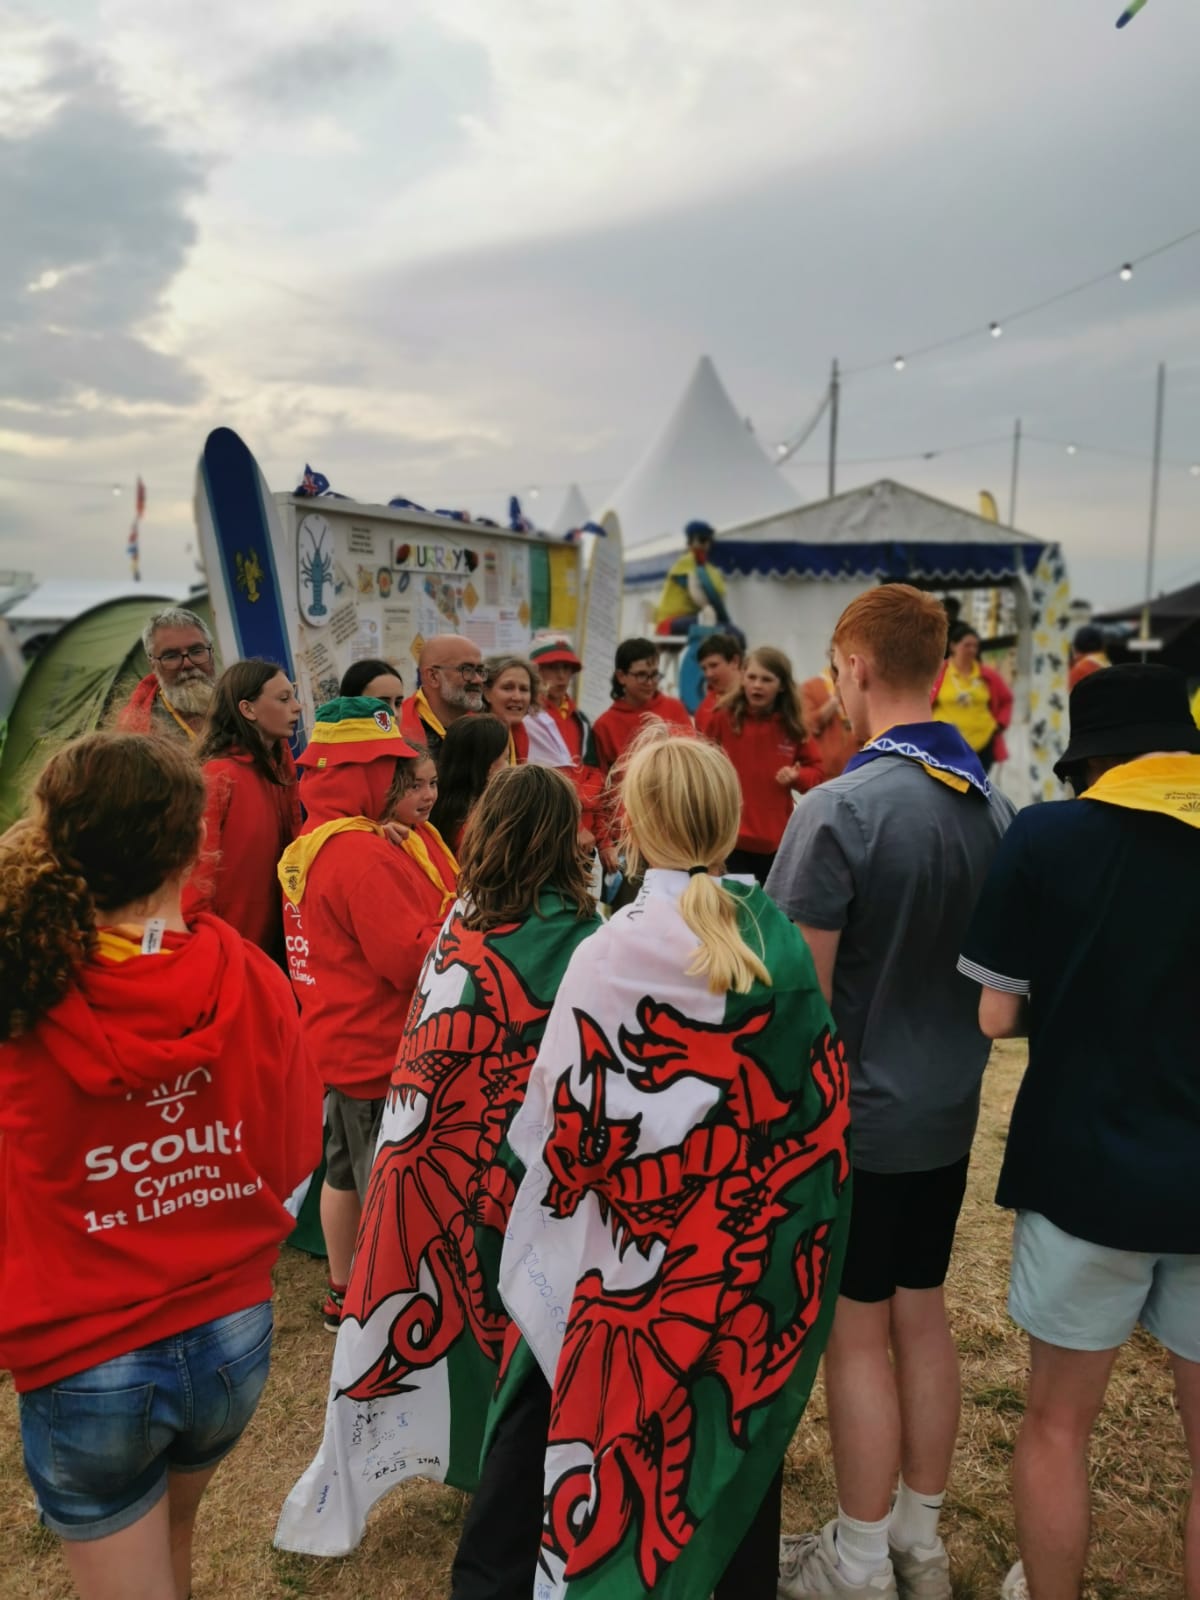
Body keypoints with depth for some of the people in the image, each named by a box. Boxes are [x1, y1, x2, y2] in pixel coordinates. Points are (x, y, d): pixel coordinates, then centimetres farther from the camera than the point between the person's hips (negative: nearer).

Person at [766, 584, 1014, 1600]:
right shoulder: (993, 803, 1)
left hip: (858, 1112, -7)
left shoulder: (841, 809, -22)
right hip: (948, 1108, 7)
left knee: (858, 1334, 9)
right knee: (923, 1315, 20)